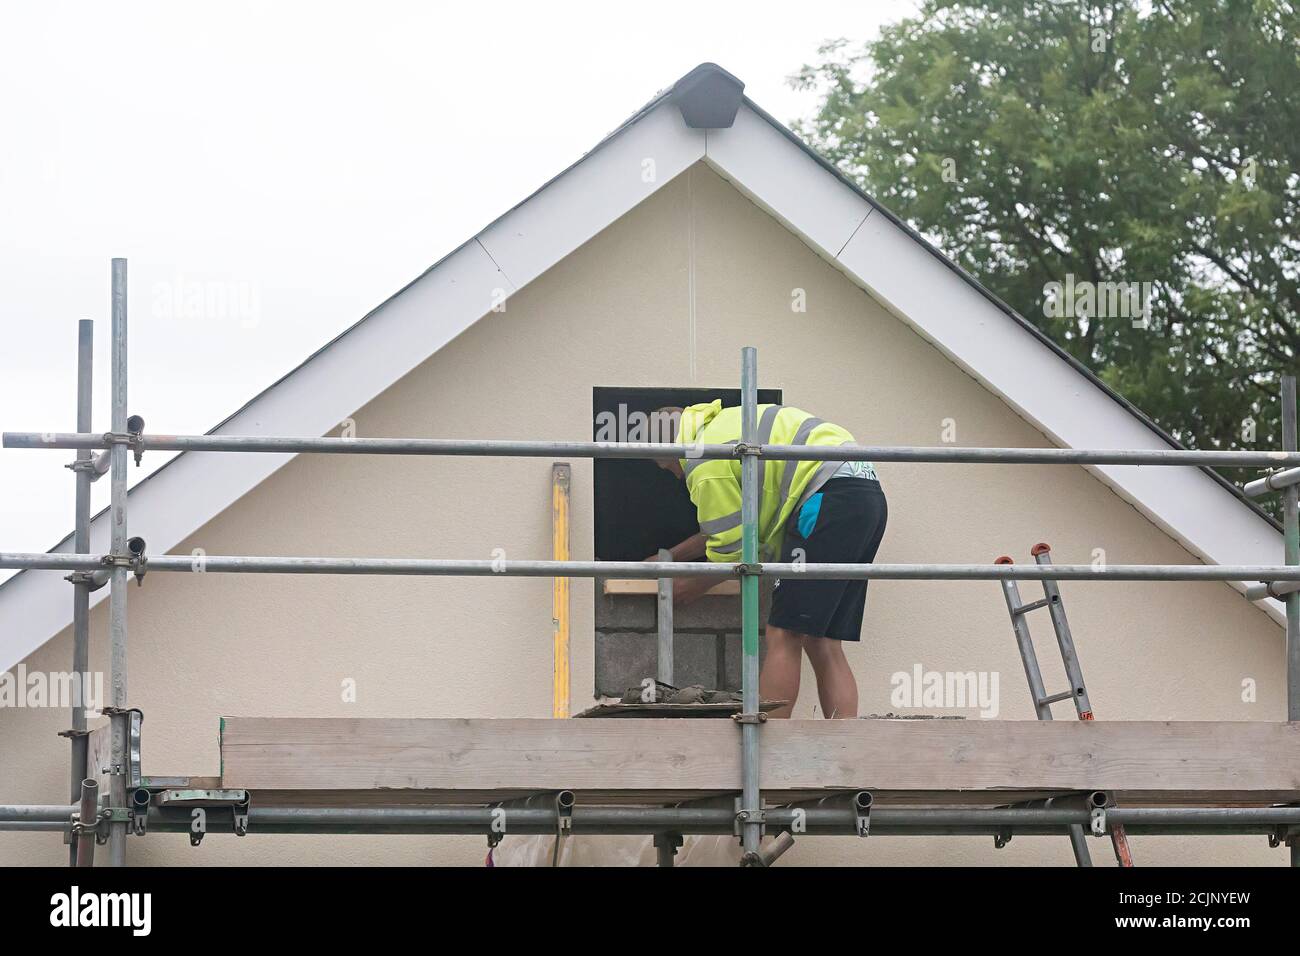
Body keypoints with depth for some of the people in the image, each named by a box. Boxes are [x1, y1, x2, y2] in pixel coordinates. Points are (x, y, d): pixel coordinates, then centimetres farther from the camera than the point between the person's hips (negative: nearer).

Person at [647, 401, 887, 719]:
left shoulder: (704, 463, -2)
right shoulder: (724, 425, 28)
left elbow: (733, 550, 1)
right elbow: (730, 527, 38)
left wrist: (693, 586, 19)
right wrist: (669, 558, 45)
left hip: (830, 499, -10)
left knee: (784, 636, -9)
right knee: (822, 644, 9)